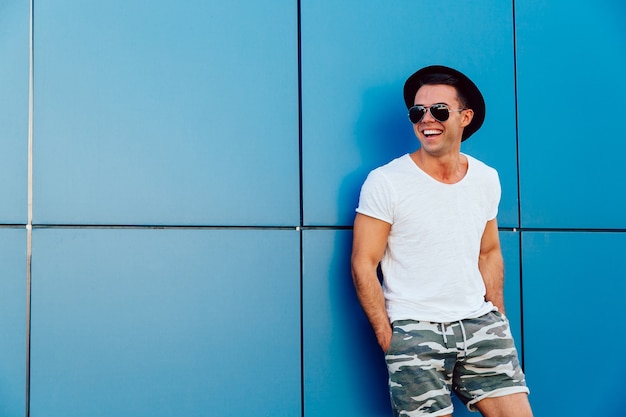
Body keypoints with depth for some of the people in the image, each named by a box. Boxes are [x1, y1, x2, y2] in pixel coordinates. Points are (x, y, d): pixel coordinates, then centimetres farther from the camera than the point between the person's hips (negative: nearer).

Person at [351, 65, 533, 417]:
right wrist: (386, 336, -9)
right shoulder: (385, 182, -8)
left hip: (479, 323, 4)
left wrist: (498, 319, 10)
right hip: (414, 332, -4)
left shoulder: (487, 179, 7)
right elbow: (363, 265, -7)